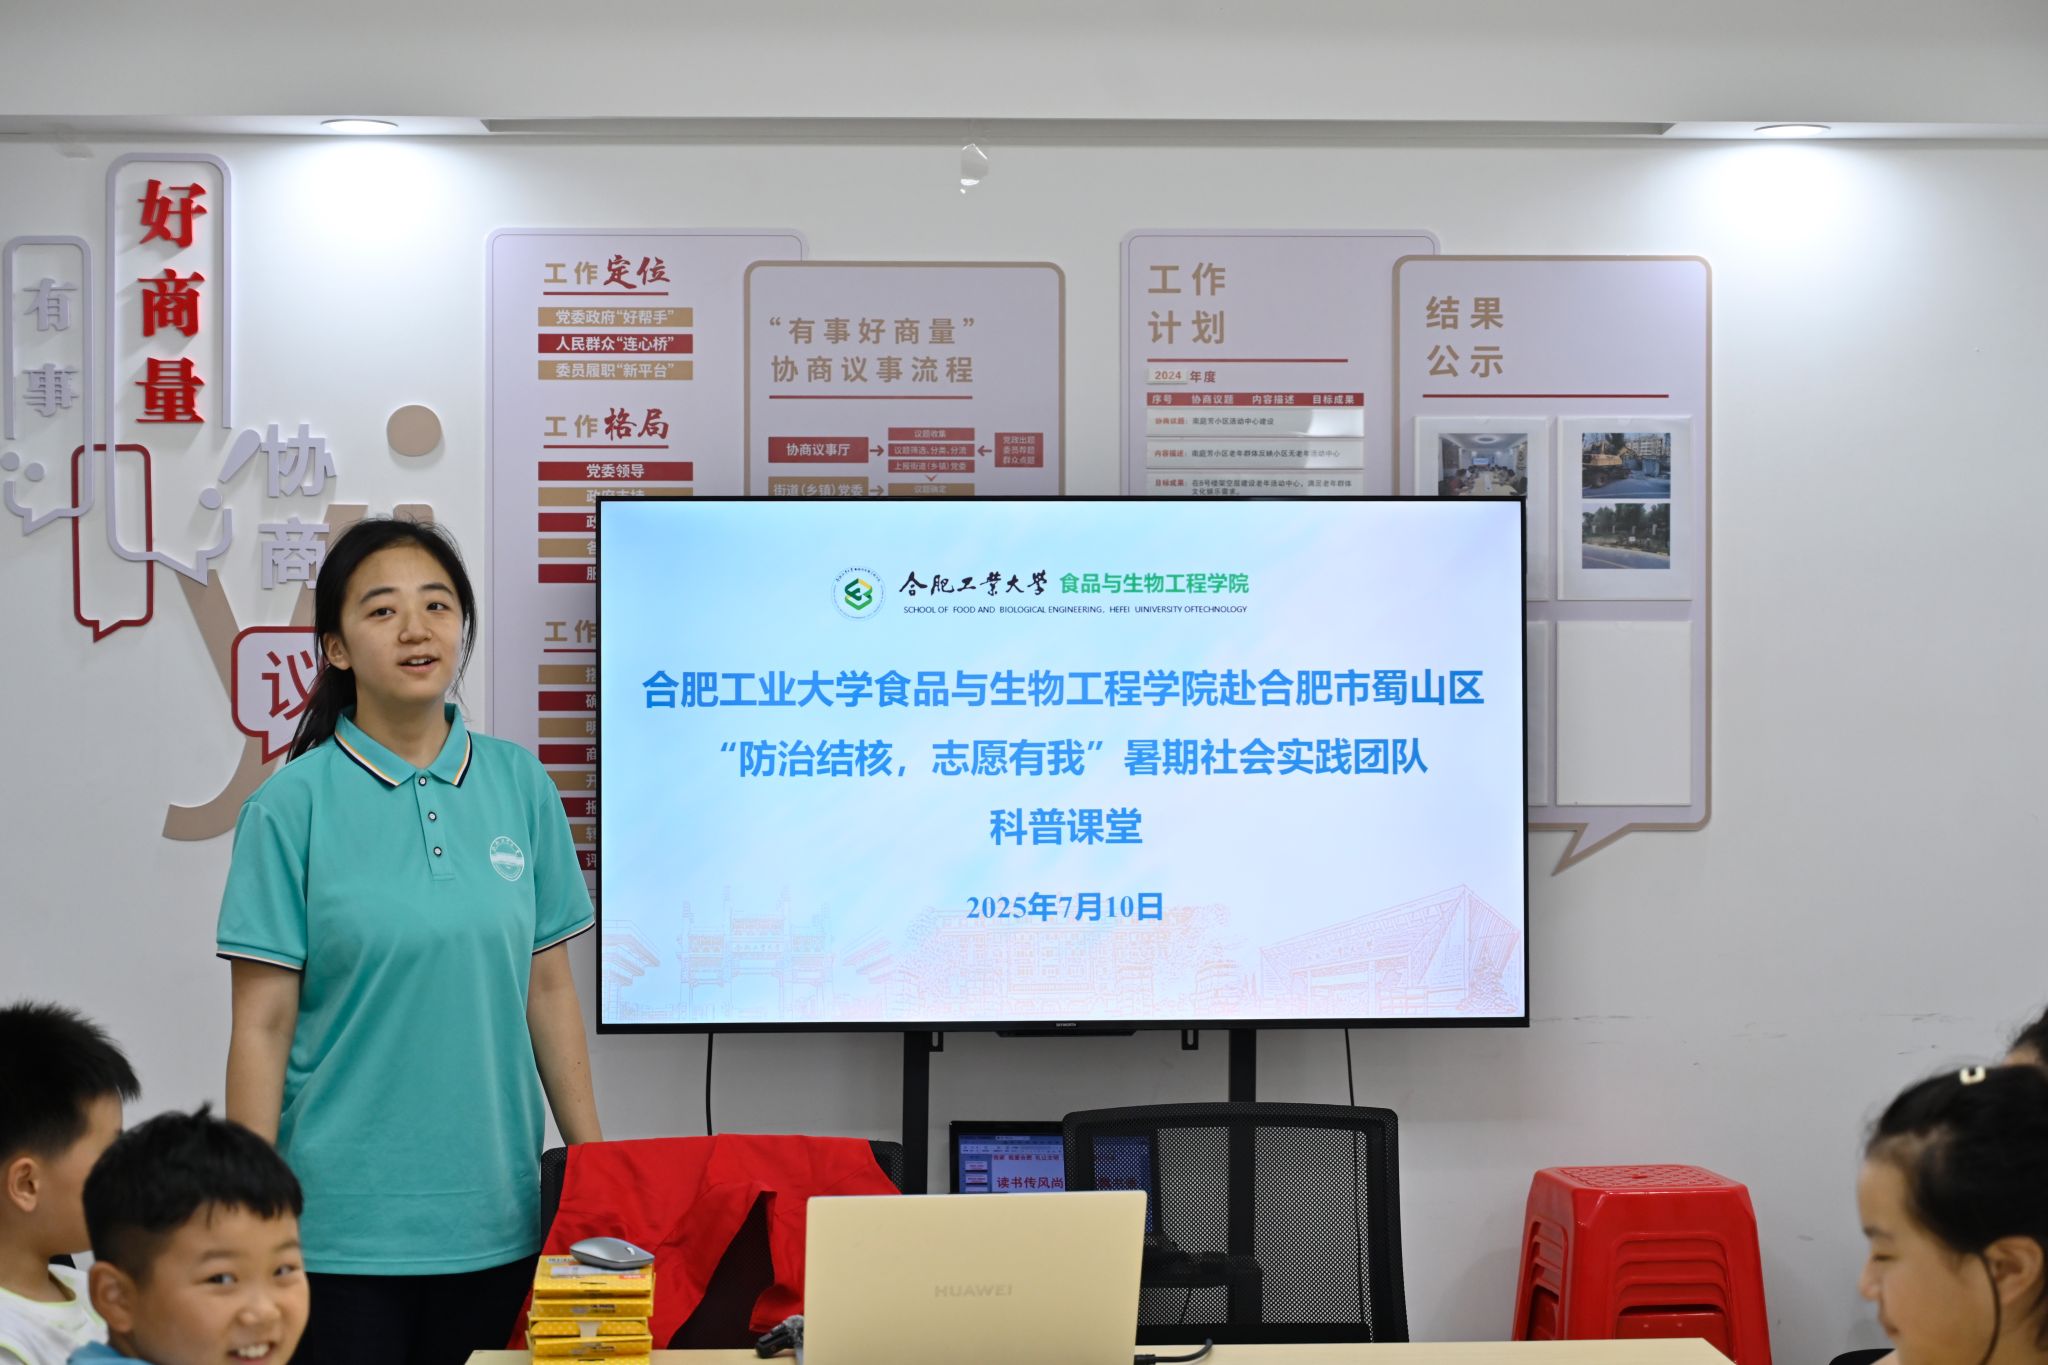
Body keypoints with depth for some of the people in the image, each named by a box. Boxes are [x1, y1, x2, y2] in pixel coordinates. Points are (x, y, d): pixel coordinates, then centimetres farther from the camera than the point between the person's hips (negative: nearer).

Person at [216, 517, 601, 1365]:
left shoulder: (518, 784, 5)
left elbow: (548, 987, 10)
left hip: (497, 1220, 3)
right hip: (343, 1225, -3)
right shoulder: (293, 805, -5)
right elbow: (262, 1026, -5)